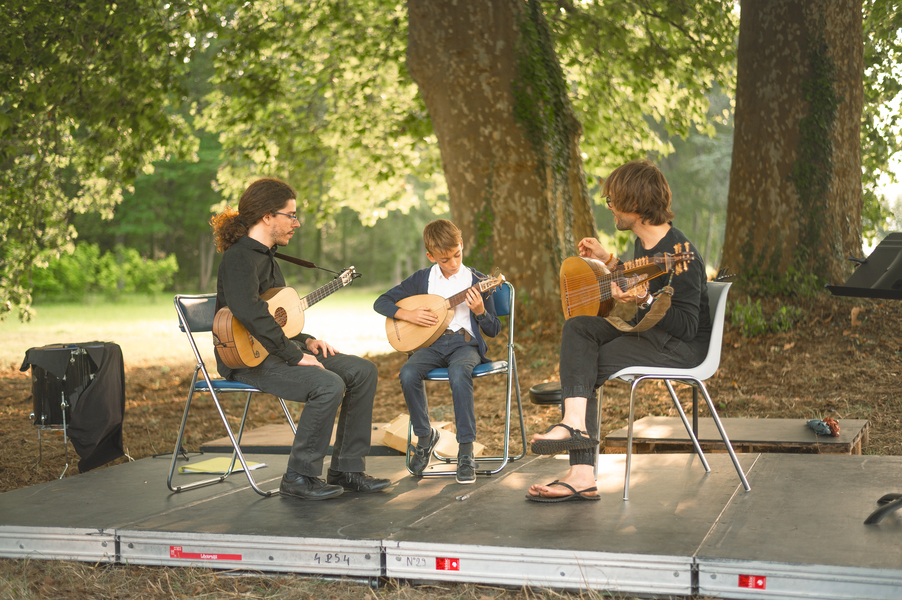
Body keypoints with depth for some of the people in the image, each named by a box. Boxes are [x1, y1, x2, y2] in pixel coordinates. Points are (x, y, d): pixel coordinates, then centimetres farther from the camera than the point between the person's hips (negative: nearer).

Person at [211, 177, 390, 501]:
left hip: (280, 349, 10)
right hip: (249, 359, -10)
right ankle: (299, 477, -15)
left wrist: (305, 341, 10)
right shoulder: (240, 258, -16)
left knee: (362, 371, -1)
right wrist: (294, 356, -27)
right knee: (329, 385, -30)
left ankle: (347, 470, 3)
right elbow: (249, 314, -32)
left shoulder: (266, 256, 17)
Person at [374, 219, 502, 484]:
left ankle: (466, 452, -31)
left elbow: (493, 330, 5)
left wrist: (480, 311, -15)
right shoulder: (421, 279, 10)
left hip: (465, 343, -2)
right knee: (408, 373, -31)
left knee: (459, 374, -38)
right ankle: (425, 435, -6)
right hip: (431, 343, 2)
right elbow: (381, 302, 12)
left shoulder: (476, 281, 4)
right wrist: (408, 314, -5)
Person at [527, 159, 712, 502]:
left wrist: (643, 302, -34)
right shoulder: (644, 242, 9)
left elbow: (686, 326, -24)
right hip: (649, 333, 10)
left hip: (685, 348, -10)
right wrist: (608, 261, 18)